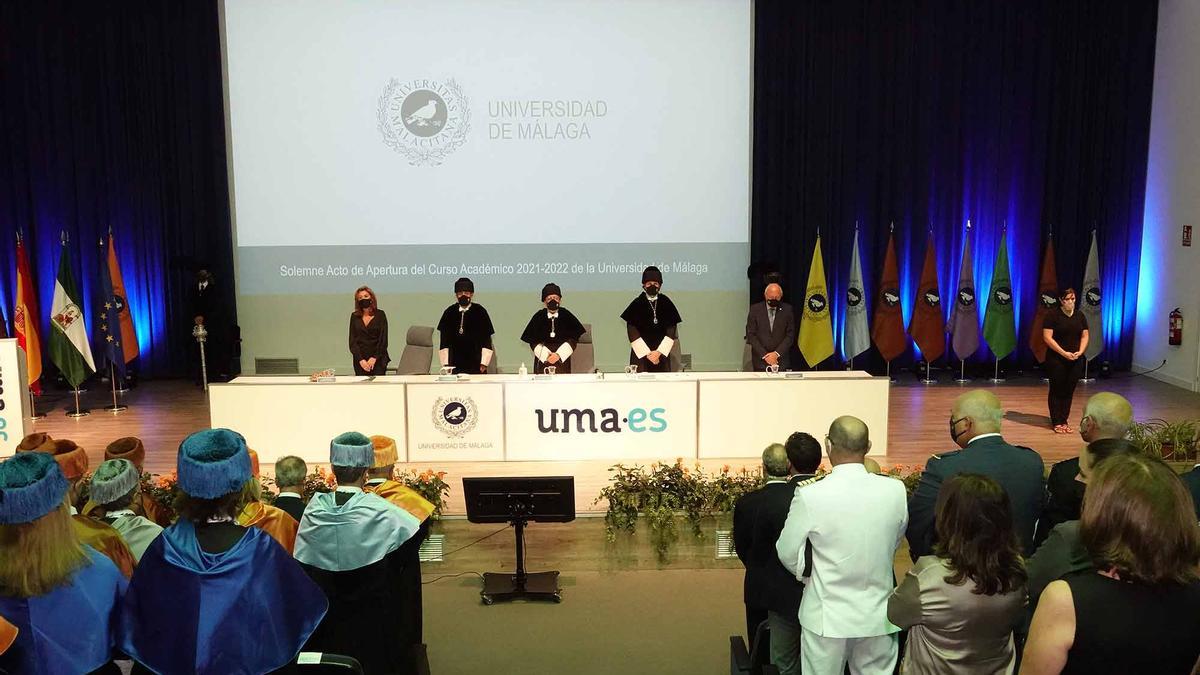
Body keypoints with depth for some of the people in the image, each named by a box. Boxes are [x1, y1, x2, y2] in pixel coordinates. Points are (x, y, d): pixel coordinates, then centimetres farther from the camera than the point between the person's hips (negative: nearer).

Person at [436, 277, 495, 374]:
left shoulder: (480, 312, 0)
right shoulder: (449, 313, 6)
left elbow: (486, 340, 0)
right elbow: (444, 341, 10)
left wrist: (484, 363, -5)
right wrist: (445, 364, 6)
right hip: (455, 365, 2)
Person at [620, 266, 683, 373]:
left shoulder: (666, 303, 4)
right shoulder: (637, 304, -1)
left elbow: (671, 331, 2)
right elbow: (632, 332, -4)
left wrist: (659, 352, -7)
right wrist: (647, 354, -8)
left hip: (662, 353, 2)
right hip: (640, 353, -2)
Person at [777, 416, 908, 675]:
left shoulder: (809, 496, -18)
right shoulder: (895, 490, -9)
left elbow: (787, 554, -7)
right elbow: (894, 544, 7)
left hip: (827, 618, -2)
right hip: (878, 617, 3)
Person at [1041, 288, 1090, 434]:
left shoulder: (1080, 316, 9)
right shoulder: (1052, 315, -7)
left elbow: (1085, 336, 11)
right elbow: (1047, 337, -13)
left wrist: (1080, 352, -7)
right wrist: (1064, 353, -17)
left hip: (1075, 361, 5)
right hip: (1056, 360, -5)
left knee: (1069, 391, 7)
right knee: (1057, 391, 1)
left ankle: (1064, 421, 14)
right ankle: (1056, 423, 6)